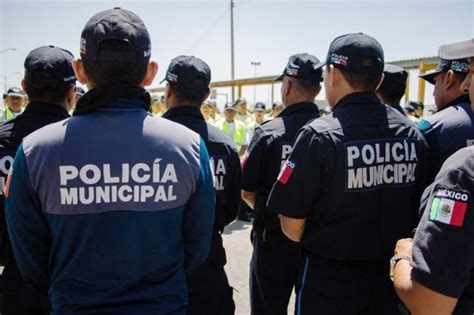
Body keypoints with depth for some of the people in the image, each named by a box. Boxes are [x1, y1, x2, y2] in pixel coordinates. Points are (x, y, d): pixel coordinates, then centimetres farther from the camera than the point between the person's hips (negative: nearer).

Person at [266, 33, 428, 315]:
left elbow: (292, 228, -18)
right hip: (390, 276, 5)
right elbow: (417, 215, 4)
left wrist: (319, 242, 3)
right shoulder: (413, 134, -5)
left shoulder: (319, 136, -21)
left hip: (329, 281, -4)